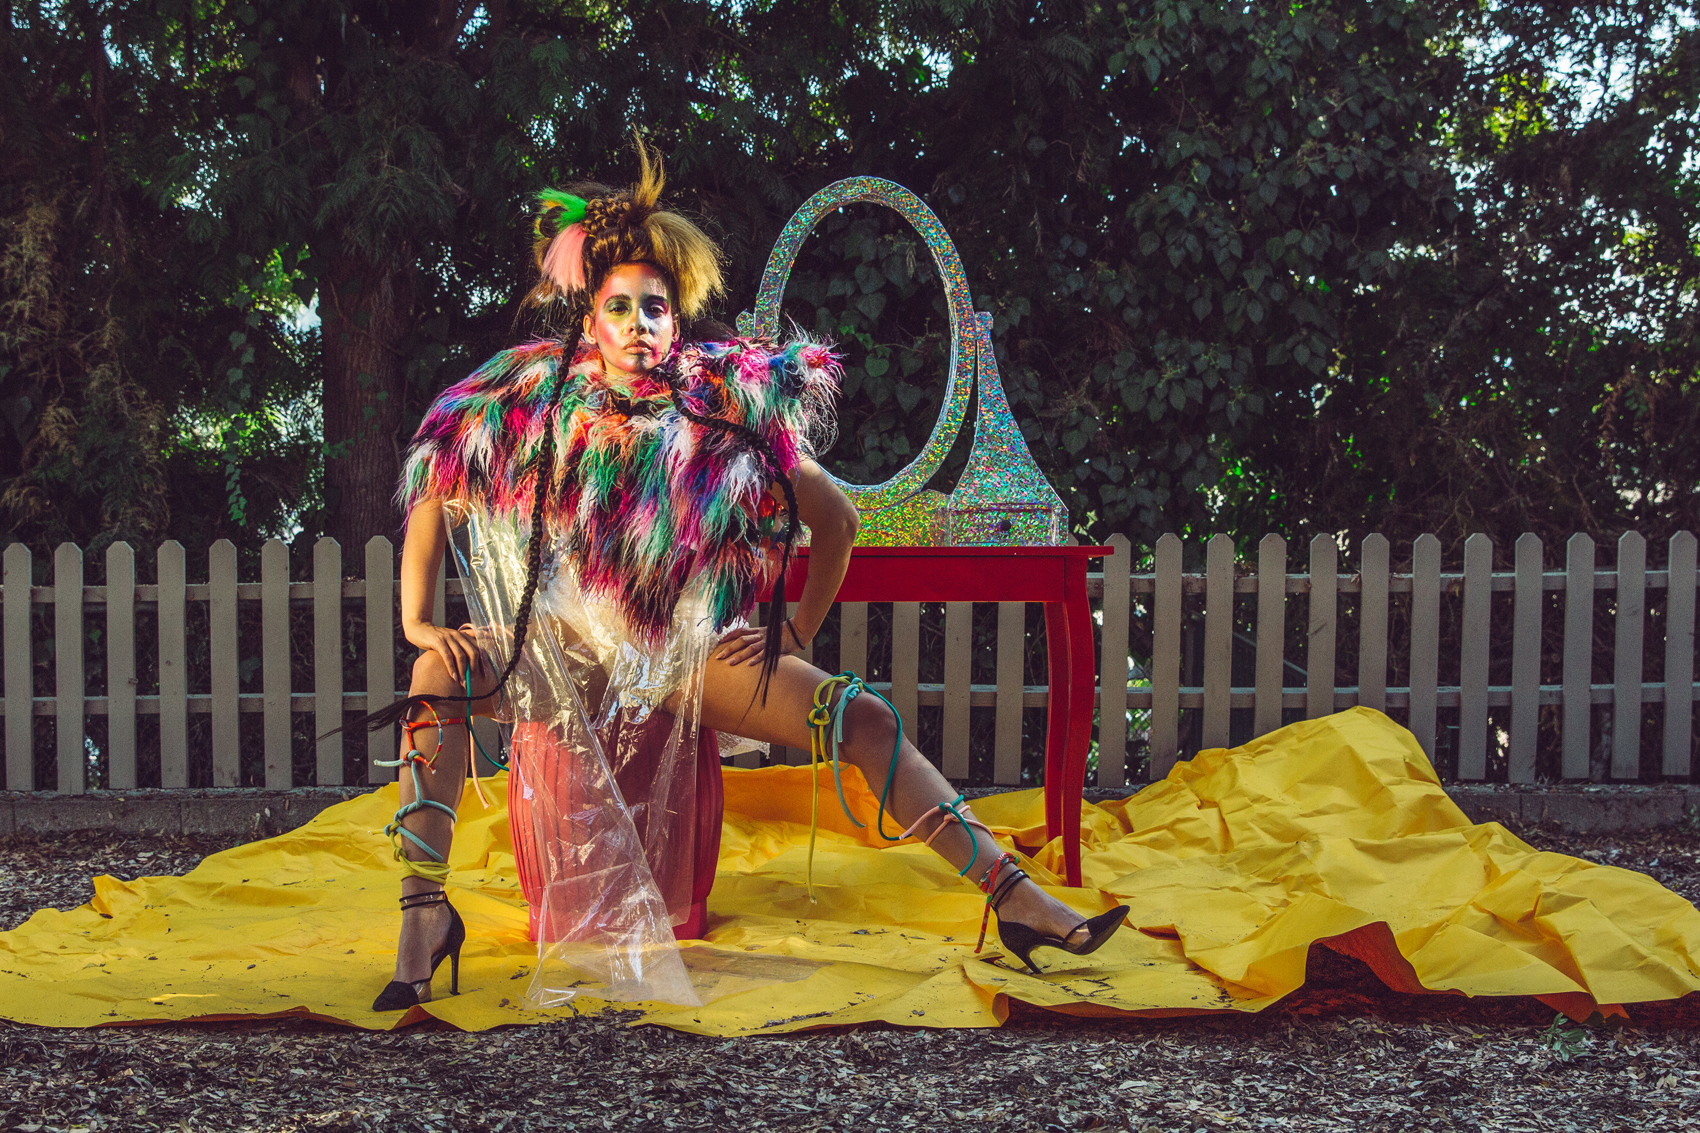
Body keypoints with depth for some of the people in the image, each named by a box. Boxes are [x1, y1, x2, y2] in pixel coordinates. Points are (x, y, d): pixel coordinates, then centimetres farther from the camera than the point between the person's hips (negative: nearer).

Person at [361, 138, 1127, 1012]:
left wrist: (799, 630, 5)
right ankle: (423, 910, -35)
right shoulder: (536, 409, -2)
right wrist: (416, 620, -11)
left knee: (862, 718, -18)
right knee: (443, 670, -33)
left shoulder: (720, 420, 0)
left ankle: (1017, 900, -17)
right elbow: (434, 498, 0)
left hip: (689, 649, 1)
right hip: (565, 647, -1)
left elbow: (836, 519, 10)